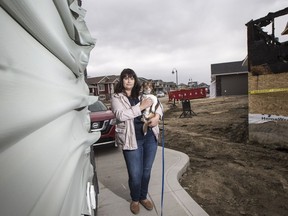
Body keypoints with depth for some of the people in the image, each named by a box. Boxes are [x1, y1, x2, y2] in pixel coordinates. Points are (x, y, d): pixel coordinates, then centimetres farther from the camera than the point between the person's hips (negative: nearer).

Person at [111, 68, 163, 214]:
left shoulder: (142, 94, 10)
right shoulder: (116, 97, -1)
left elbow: (157, 104, 14)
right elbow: (120, 115, -17)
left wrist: (157, 116, -7)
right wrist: (141, 107, -19)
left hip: (150, 137, 4)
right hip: (132, 140, -4)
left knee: (146, 170, 16)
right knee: (135, 174, 6)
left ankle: (143, 197, 41)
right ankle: (135, 200, 36)